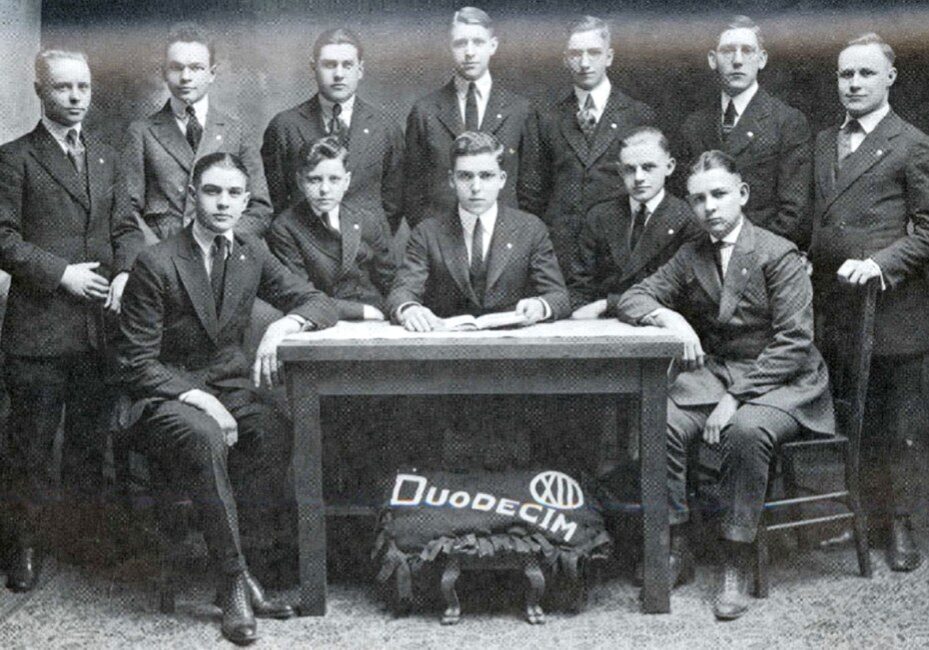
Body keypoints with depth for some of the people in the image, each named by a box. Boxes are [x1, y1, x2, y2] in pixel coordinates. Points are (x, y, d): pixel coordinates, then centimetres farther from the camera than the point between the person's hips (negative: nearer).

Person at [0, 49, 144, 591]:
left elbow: (127, 224, 14)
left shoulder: (108, 158, 14)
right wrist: (61, 273, -15)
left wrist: (126, 270, -5)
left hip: (100, 323, 5)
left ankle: (89, 529, 25)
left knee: (91, 439, 13)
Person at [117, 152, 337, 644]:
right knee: (207, 438, -37)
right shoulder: (156, 264, -9)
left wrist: (285, 324, -17)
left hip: (229, 390, 4)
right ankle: (235, 582, -27)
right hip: (164, 398, -4)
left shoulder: (252, 255, 6)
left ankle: (232, 572, -20)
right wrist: (198, 398, -22)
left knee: (275, 434, -28)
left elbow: (319, 302, 6)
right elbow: (136, 364, -9)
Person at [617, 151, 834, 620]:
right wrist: (668, 317, -14)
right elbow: (632, 299, 10)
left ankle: (736, 567, -21)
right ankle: (675, 550, -8)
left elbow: (794, 342, -13)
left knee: (745, 432, -36)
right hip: (711, 374, 5)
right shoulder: (690, 257, 10)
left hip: (779, 382, -5)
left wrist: (737, 399, -20)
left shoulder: (779, 255, -7)